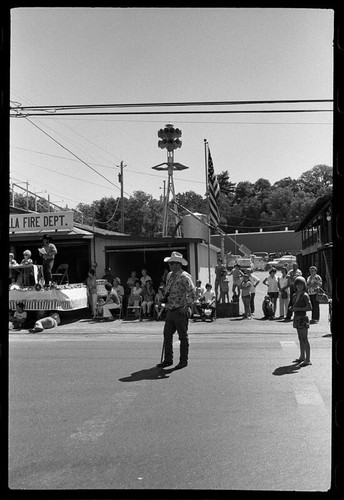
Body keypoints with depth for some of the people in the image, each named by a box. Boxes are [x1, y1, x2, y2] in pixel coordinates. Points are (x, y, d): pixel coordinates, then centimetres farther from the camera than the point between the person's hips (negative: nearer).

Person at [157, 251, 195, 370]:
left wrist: (187, 306, -23)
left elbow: (191, 292, -21)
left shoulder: (185, 277, -13)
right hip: (170, 310, 8)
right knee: (167, 334, 10)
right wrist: (167, 304, 19)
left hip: (181, 311, -8)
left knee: (183, 336, 3)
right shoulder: (169, 275, 13)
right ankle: (168, 359, 21)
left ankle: (183, 360, 14)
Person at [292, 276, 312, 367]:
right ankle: (302, 357, 28)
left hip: (303, 319, -8)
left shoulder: (305, 295, -12)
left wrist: (298, 309, -18)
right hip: (297, 318, 8)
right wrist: (292, 308, 6)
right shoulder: (295, 295, 11)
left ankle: (308, 360, -4)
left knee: (304, 339, -7)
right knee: (300, 339, 16)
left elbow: (309, 307, -19)